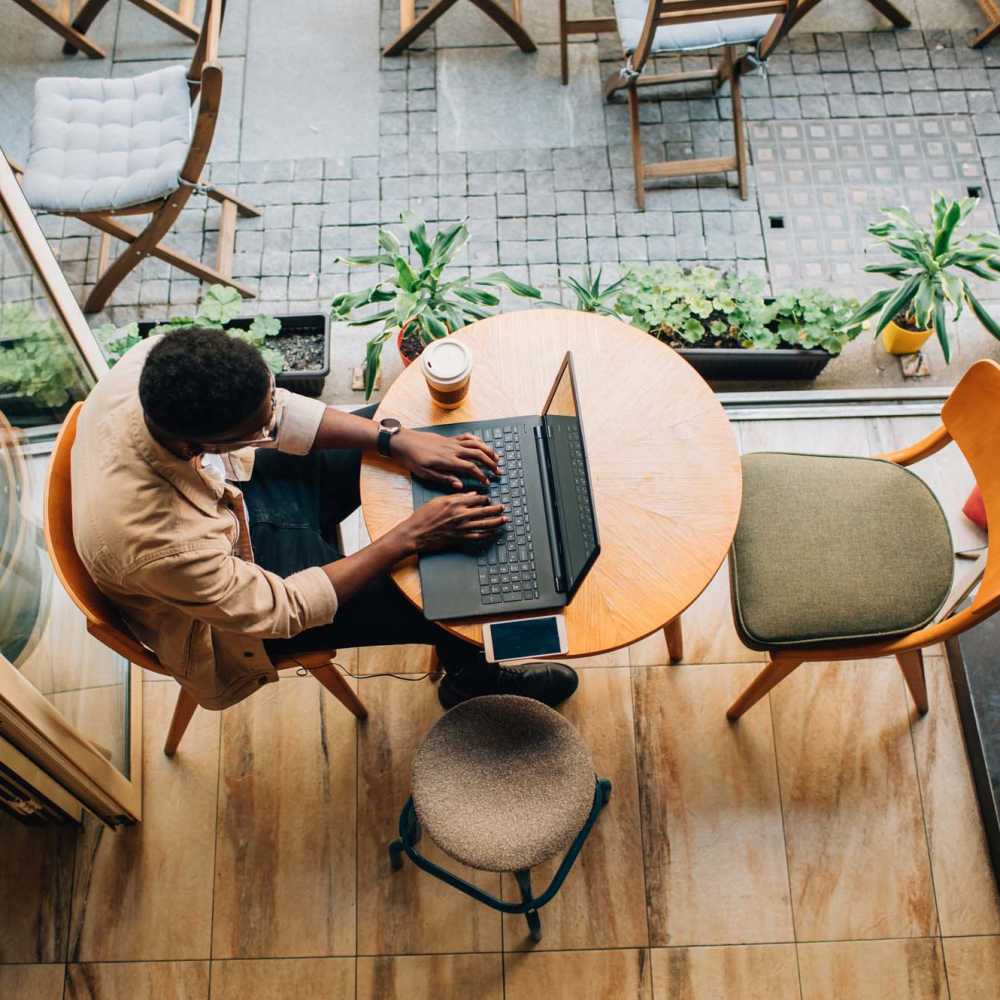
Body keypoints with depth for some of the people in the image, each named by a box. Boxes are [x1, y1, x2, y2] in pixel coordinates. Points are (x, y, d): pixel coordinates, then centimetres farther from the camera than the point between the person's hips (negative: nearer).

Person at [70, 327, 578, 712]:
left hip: (232, 488, 7)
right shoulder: (157, 543, -44)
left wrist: (397, 439, -19)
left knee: (415, 414, 4)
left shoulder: (160, 363, -29)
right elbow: (279, 609, -28)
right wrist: (408, 538, -28)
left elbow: (277, 411, -12)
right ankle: (472, 677, 31)